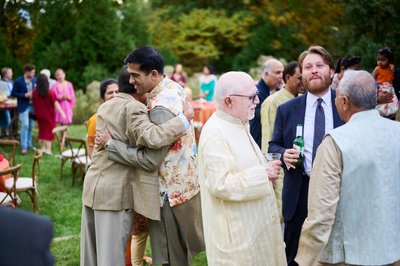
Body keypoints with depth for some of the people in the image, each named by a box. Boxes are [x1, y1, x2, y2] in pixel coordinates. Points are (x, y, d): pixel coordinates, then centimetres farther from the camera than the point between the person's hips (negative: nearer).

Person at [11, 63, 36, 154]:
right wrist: (25, 95, -17)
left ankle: (29, 144, 26)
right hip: (24, 106, -5)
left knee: (30, 126, 13)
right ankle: (24, 147, -6)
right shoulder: (18, 81, -11)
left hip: (33, 106, 5)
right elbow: (13, 93, -9)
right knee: (25, 125, -11)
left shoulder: (34, 80, 2)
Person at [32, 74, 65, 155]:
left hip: (39, 115, 3)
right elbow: (56, 104, -15)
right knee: (49, 131, 5)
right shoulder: (50, 93, -16)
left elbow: (34, 104, 1)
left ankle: (42, 148, 22)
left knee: (42, 130, 16)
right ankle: (48, 149, 4)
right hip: (49, 115, -3)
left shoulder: (34, 92, -7)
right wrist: (62, 113, -11)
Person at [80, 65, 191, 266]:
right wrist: (183, 119, -19)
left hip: (92, 184, 8)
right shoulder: (134, 108, -11)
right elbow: (151, 137, -27)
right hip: (115, 190, -8)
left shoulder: (104, 107, 14)